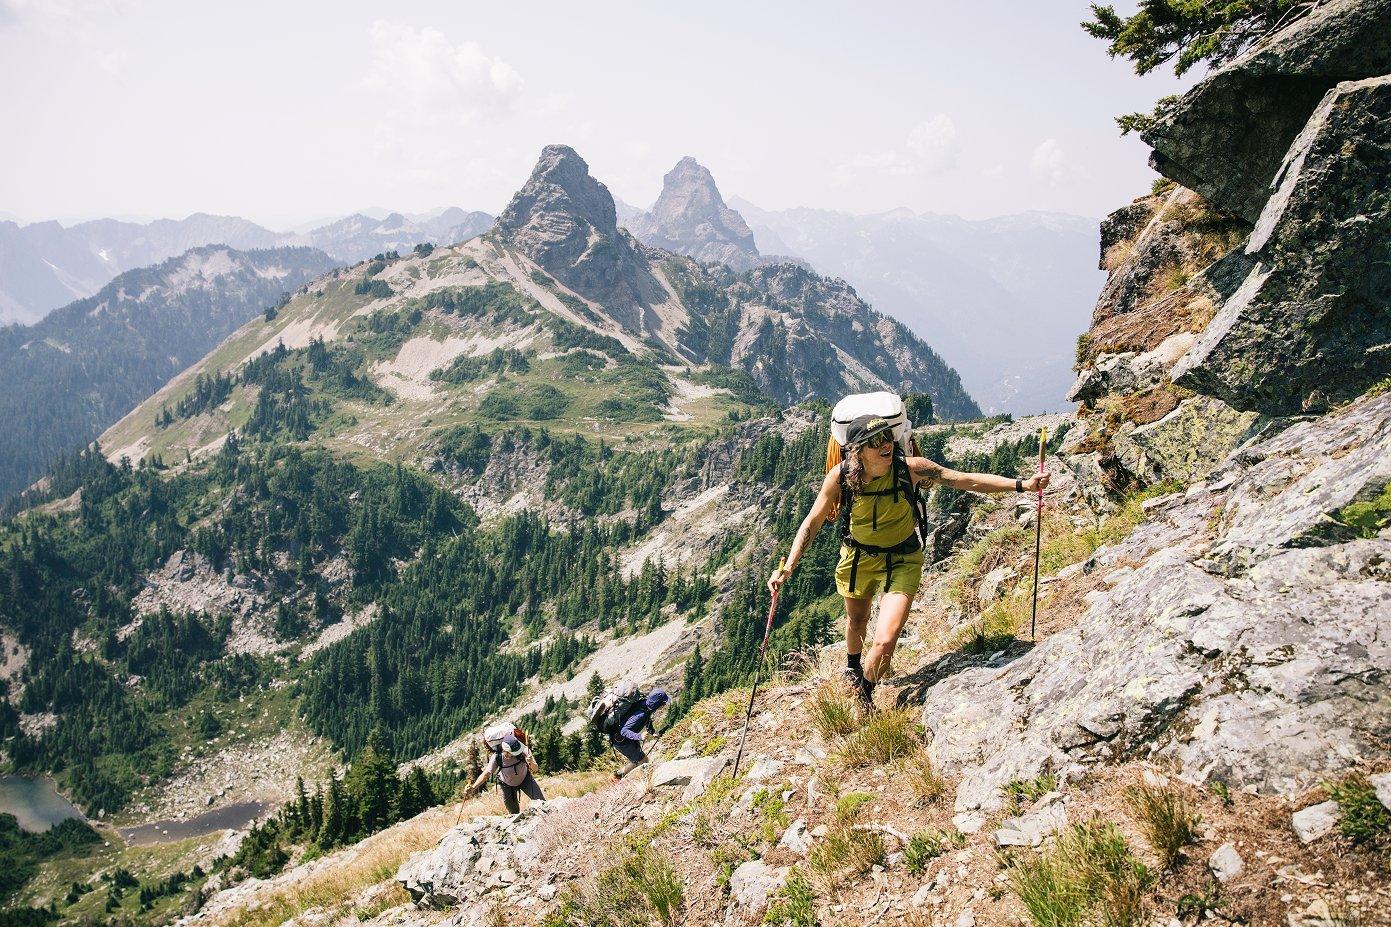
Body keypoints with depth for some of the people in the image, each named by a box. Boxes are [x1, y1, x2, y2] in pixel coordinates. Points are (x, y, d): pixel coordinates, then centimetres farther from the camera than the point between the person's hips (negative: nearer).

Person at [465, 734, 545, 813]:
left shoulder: (524, 750, -34)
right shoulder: (496, 758, -34)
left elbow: (535, 769, -30)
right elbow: (486, 774, -25)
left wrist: (531, 763, -53)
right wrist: (473, 787, -38)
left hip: (525, 779, 1)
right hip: (507, 785, -1)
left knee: (540, 801, -9)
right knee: (513, 813, 3)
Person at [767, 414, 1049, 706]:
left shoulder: (910, 469, -28)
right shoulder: (841, 476, -23)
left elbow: (968, 480, -25)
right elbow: (813, 522, -13)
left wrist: (1021, 484, -33)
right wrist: (787, 568, -18)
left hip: (902, 561, -2)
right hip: (858, 557, 2)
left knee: (885, 641, -18)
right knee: (856, 622, 28)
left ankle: (863, 698, 12)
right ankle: (852, 668, 63)